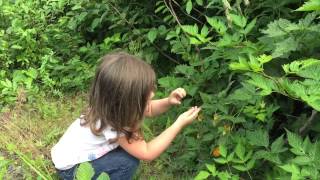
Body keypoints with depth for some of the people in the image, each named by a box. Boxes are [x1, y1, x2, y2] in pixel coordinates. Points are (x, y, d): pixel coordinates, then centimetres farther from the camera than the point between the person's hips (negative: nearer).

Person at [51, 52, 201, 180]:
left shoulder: (112, 107, -14)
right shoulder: (113, 125, -35)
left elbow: (149, 109, 2)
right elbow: (148, 153, -26)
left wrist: (168, 101, -18)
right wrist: (179, 124, -27)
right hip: (71, 168, -8)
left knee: (131, 139, -1)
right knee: (128, 161, -20)